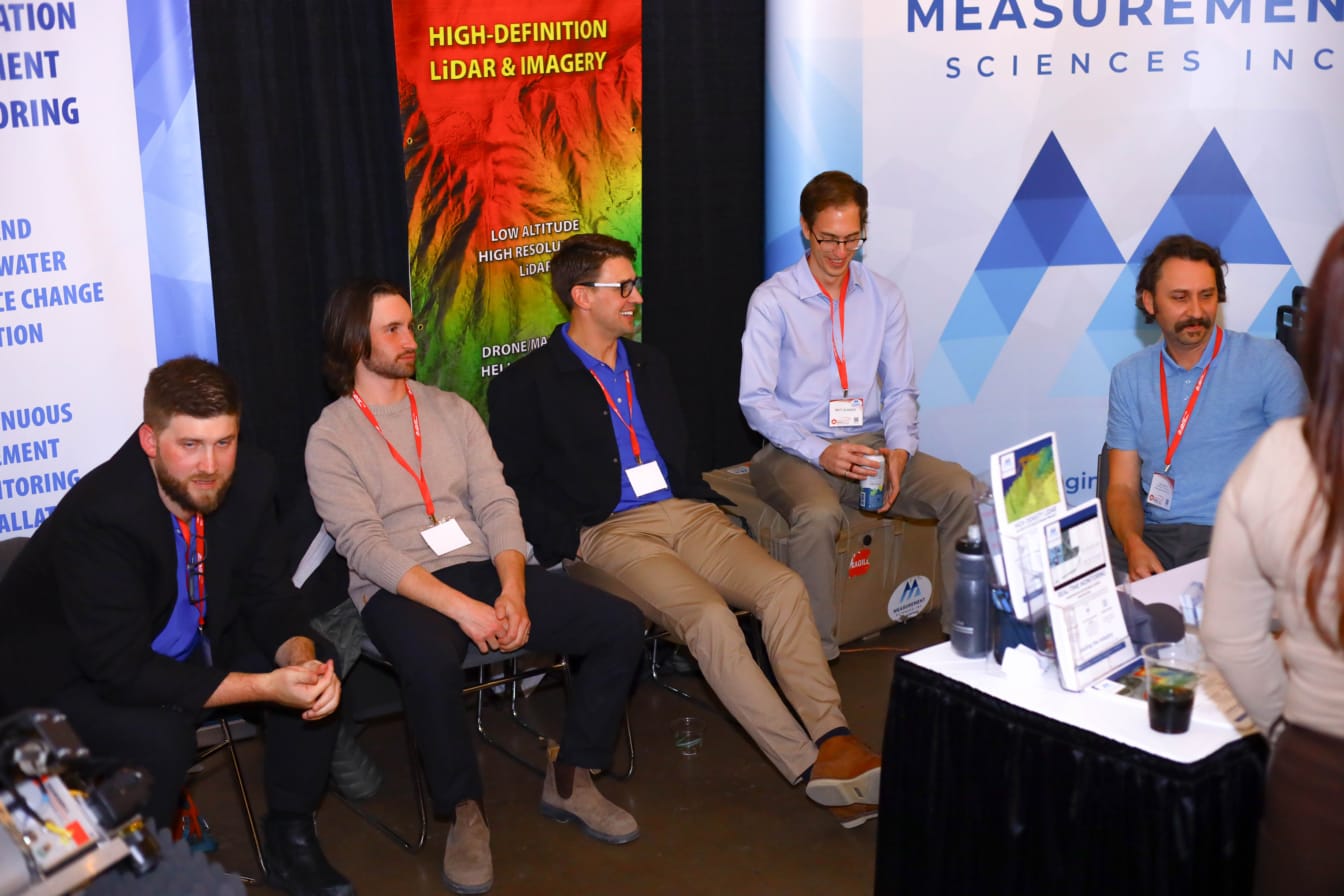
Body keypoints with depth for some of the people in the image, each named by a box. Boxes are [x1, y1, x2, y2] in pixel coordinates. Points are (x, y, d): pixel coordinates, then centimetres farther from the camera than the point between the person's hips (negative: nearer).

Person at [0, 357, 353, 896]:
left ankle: (290, 839, 4)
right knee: (159, 736, -34)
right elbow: (122, 672, -34)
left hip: (186, 645, 7)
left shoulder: (248, 478, -14)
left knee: (314, 664, -10)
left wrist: (301, 658, -26)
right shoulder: (98, 514, -33)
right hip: (69, 675, -6)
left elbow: (267, 596, -3)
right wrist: (267, 687, -37)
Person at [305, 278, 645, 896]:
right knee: (431, 660, -40)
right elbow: (365, 545, -12)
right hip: (398, 590, -5)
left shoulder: (451, 410, 14)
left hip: (482, 568, 5)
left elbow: (497, 504, 6)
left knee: (621, 626, -11)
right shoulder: (331, 436, -1)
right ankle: (464, 812, -16)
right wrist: (461, 608, -23)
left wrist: (512, 592, -13)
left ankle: (569, 779, 4)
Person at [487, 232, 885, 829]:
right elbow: (516, 489, -3)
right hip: (609, 533, -6)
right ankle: (810, 768, -30)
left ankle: (834, 740, -29)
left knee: (784, 586, -22)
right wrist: (574, 543, -15)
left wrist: (711, 504, 10)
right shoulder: (526, 384, 3)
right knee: (708, 616, -31)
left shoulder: (648, 364, 23)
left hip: (686, 513, 6)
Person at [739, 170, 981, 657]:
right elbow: (755, 399, -9)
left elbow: (900, 390, 12)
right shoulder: (772, 300, -3)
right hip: (795, 451, -4)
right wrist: (820, 452, -22)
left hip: (870, 444, 4)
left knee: (963, 490, -19)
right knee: (817, 515, -37)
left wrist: (899, 449, -10)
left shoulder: (884, 297, 10)